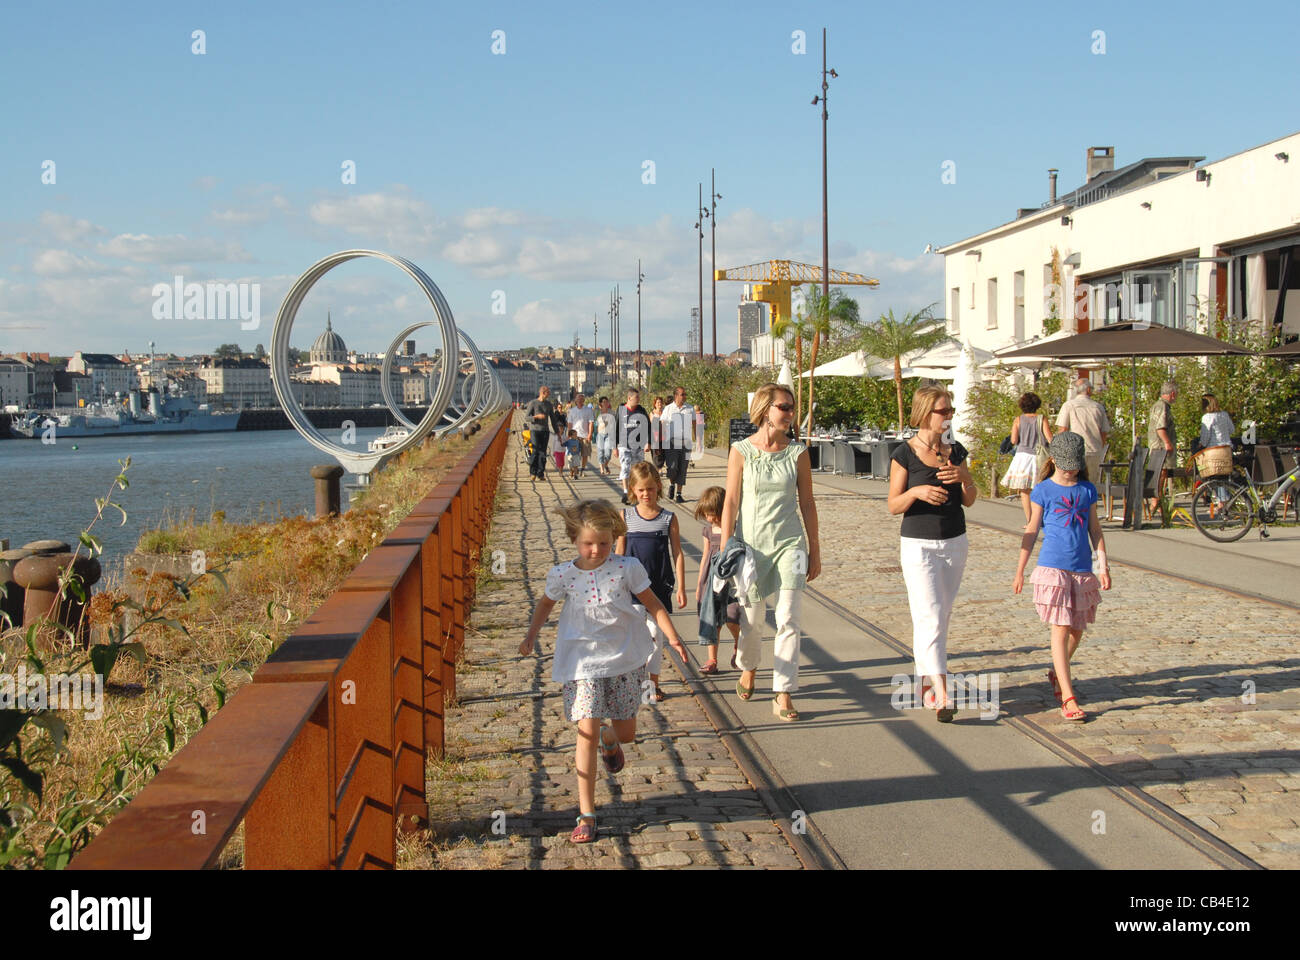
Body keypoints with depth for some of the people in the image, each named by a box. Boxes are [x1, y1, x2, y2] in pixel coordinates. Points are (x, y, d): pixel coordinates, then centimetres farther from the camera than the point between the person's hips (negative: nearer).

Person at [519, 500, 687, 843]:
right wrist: (531, 636, 10)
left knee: (627, 734, 9)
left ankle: (609, 738, 51)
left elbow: (651, 603, 2)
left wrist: (672, 636, -7)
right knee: (587, 730, -13)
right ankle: (586, 813, -7)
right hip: (583, 662, -1)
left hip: (625, 659, 1)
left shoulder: (627, 568, -8)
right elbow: (546, 603, 15)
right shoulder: (563, 575, -6)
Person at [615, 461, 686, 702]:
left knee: (655, 633, 3)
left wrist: (681, 588, -2)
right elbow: (620, 553, 5)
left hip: (659, 585, -1)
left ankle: (653, 682, 15)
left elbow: (678, 554, 1)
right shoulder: (626, 516, 1)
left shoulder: (669, 518, -2)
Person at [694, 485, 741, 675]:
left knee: (731, 617, -13)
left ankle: (737, 645, 18)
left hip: (731, 577, -5)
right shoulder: (708, 529, 8)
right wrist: (700, 584, 16)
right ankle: (712, 661, 13)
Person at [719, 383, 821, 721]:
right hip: (751, 544, -1)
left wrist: (814, 551, 8)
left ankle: (783, 694, -3)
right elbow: (731, 503, -3)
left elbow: (807, 503, 6)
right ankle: (748, 668, 40)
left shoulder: (797, 453, 1)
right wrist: (725, 551, -5)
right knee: (751, 619, 11)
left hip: (789, 544, 1)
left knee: (788, 620, -7)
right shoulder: (741, 451, -4)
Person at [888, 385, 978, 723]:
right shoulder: (905, 454, -8)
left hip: (955, 543, 5)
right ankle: (942, 696, -16)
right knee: (931, 619, -12)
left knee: (941, 617, 11)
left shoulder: (956, 451, 5)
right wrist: (915, 492, -27)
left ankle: (926, 683, 24)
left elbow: (969, 500, 7)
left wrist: (965, 477, -13)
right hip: (918, 544, -5)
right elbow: (894, 505, -8)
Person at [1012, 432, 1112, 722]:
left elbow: (1095, 529, 14)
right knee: (1060, 630, -8)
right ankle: (1068, 698, -10)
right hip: (1053, 568, -4)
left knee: (1077, 630, 12)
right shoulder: (1044, 490, 0)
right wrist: (1020, 570, 5)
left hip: (1082, 569, 4)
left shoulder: (1087, 490, 9)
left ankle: (1057, 673, 39)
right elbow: (1032, 531, 5)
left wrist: (1103, 565, 7)